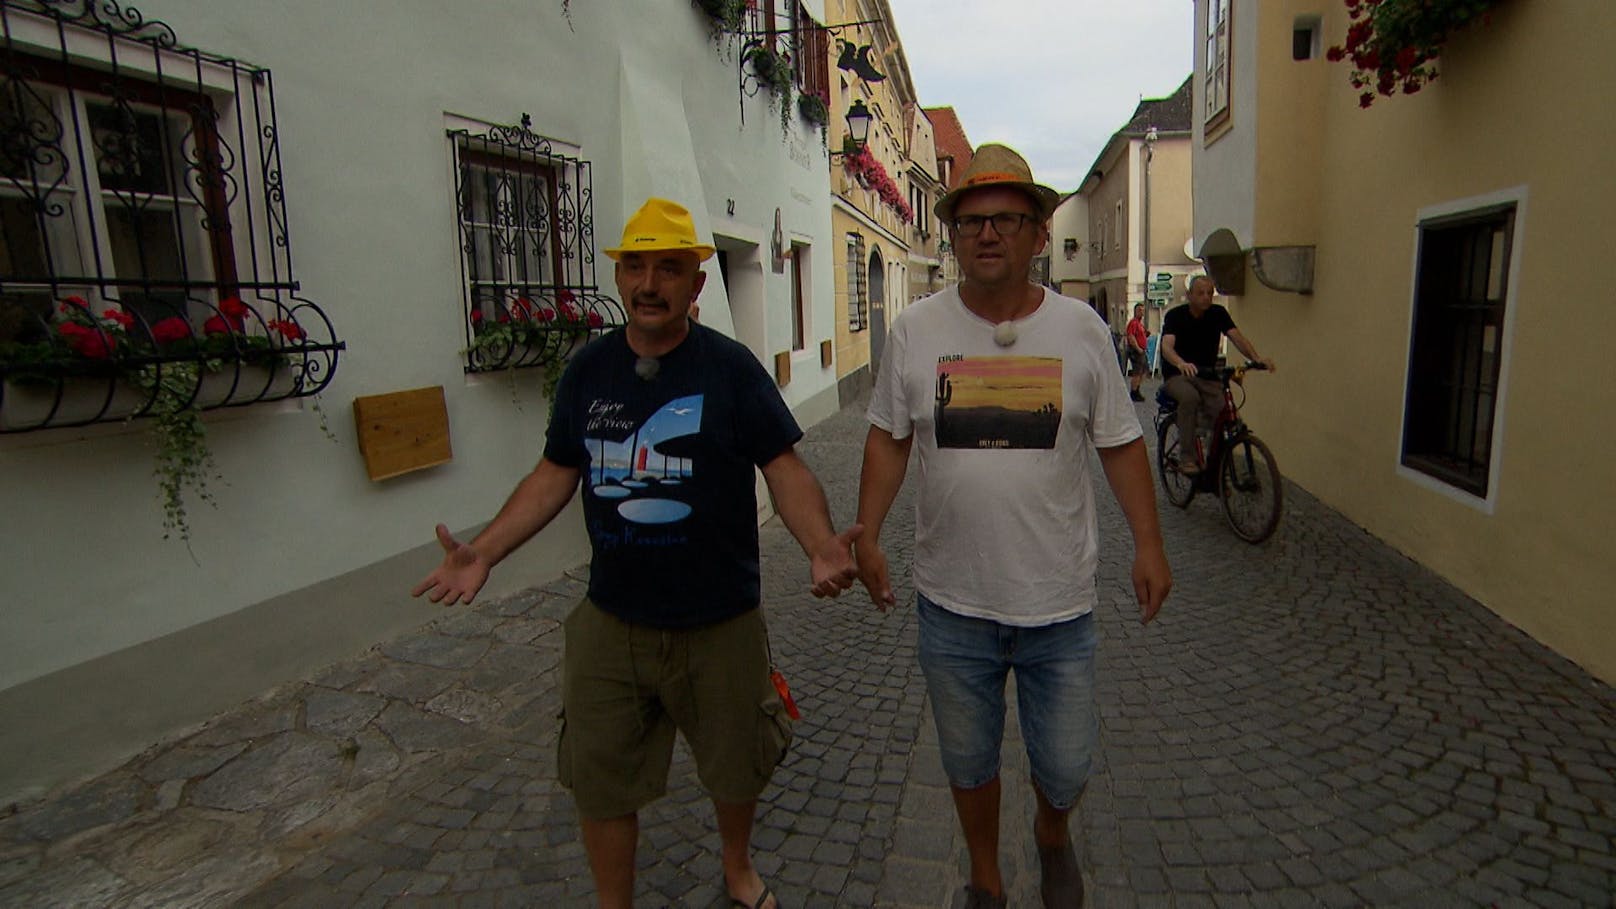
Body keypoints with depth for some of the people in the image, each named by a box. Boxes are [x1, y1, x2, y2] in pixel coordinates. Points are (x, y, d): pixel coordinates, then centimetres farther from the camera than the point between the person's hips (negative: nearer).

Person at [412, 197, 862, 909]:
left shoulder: (730, 367, -9)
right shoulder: (588, 369, 2)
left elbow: (785, 468, -11)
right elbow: (555, 474, 7)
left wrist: (820, 545, -30)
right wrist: (484, 552, -4)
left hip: (719, 623, -2)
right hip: (610, 621, 3)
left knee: (734, 766, 19)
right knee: (599, 779, 14)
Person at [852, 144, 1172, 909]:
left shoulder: (1081, 329, -2)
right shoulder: (916, 330, -4)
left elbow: (1119, 443, 3)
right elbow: (888, 438, 3)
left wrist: (1149, 544, -1)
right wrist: (866, 534, -2)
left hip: (1059, 601, 0)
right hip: (952, 601, 1)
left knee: (1065, 767, 13)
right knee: (968, 762, 18)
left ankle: (1052, 836, 49)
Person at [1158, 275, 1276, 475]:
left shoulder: (1218, 313, 3)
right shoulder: (1175, 315, -9)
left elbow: (1237, 337, -11)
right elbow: (1167, 346, -25)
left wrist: (1256, 357, -32)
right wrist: (1181, 363, -48)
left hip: (1207, 375, 3)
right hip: (1178, 375, -3)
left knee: (1222, 412, -23)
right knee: (1190, 397, -37)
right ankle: (1187, 458, -29)